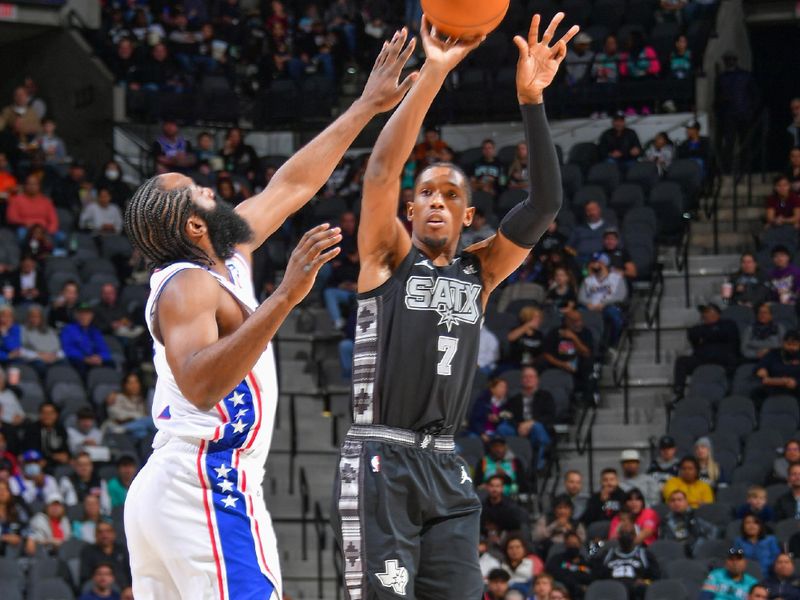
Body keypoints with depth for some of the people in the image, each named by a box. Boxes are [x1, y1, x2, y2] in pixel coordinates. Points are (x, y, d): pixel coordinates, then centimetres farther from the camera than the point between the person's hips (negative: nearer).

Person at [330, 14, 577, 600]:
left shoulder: (481, 270, 13)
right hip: (379, 462, -5)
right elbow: (382, 169, -14)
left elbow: (544, 204, 1)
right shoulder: (388, 256, 2)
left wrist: (532, 100, -10)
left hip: (445, 468, 5)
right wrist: (434, 74, -21)